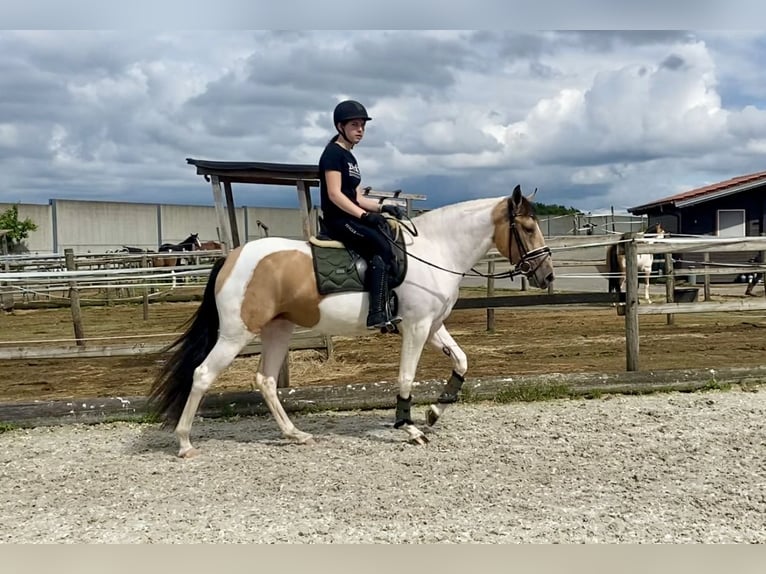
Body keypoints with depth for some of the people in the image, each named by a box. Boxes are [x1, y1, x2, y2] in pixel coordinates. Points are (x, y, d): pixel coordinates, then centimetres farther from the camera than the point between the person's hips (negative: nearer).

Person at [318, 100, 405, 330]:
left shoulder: (350, 158, 21)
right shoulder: (333, 153, -7)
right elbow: (334, 194, -18)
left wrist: (382, 208, 2)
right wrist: (365, 215, -25)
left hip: (352, 218, 10)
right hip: (337, 220, -9)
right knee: (381, 247, -27)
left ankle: (389, 307, -5)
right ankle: (377, 313, -32)